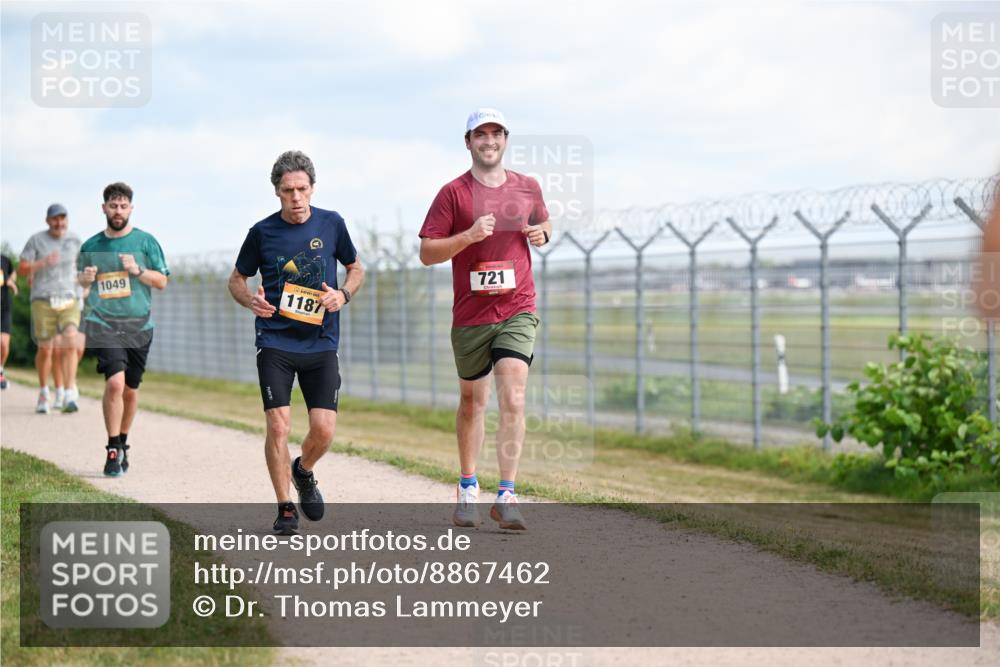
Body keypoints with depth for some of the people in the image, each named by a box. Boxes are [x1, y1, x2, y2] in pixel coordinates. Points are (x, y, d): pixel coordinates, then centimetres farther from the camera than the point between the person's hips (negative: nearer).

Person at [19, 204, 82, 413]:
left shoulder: (74, 239, 6)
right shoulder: (36, 240, -3)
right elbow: (22, 268, -6)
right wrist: (43, 262, -21)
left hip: (68, 302, 1)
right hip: (43, 302, -1)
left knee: (70, 345, -18)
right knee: (46, 350, 3)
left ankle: (69, 395, -21)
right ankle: (43, 392, 28)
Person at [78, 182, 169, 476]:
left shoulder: (145, 241, 4)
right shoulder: (91, 246, 8)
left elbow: (162, 281, 2)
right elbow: (81, 282, 19)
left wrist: (137, 270, -14)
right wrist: (85, 279, -4)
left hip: (138, 325, 1)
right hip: (103, 323, -1)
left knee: (130, 389, 9)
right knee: (115, 382, -20)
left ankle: (122, 444, 30)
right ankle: (113, 449, -11)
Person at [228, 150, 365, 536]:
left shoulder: (331, 224, 2)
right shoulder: (263, 232, 0)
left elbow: (355, 268, 17)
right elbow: (236, 279, 11)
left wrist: (344, 295, -5)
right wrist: (251, 300, -11)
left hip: (321, 344, 1)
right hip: (275, 343, -1)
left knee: (324, 430, -6)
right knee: (278, 425, -11)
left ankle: (303, 472, 28)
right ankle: (285, 508, 4)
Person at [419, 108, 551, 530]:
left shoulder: (528, 188, 8)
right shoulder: (453, 193, -2)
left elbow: (543, 223, 27)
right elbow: (427, 253, -4)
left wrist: (542, 234, 3)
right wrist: (469, 235, -19)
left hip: (517, 310, 1)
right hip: (470, 314, -1)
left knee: (513, 400, -14)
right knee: (472, 401, 12)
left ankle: (506, 497, -16)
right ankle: (468, 488, 31)